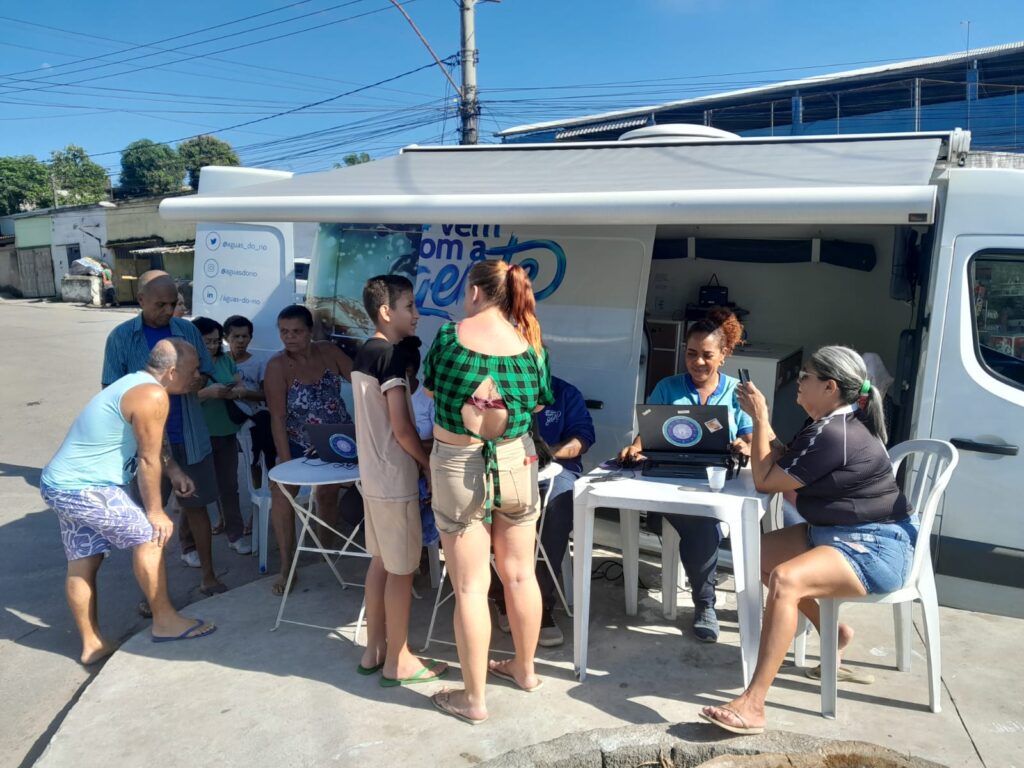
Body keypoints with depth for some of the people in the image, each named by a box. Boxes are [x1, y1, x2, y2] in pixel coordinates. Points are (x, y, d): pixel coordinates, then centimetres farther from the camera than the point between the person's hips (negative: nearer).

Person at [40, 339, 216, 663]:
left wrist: (174, 470, 12)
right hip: (85, 488, -10)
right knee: (149, 536, -2)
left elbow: (149, 444, 22)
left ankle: (91, 643, 25)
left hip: (60, 483, 10)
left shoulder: (135, 383, 10)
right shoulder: (152, 396, -21)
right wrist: (155, 512, -8)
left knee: (82, 563, 14)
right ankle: (164, 621, 9)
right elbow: (148, 459, -17)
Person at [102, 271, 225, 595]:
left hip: (189, 435, 1)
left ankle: (208, 577, 20)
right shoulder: (121, 336, -4)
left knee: (196, 505, 8)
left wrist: (190, 383, -16)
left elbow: (204, 374, 7)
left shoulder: (187, 331, 1)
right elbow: (111, 389, -4)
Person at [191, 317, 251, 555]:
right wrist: (208, 393, -29)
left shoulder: (226, 360, 8)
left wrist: (235, 392, -13)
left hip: (227, 433, 5)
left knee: (229, 485, 12)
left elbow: (242, 388, 8)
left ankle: (236, 535, 23)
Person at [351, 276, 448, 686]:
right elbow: (401, 427, -21)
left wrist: (417, 460, 16)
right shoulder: (392, 354, -18)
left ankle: (374, 650, 28)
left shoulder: (364, 352, 10)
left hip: (372, 472, 9)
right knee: (402, 568, 3)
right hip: (394, 476, -9)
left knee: (381, 560, 17)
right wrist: (430, 465, -6)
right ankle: (397, 660, 15)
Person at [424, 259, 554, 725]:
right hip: (516, 464, 3)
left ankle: (474, 699, 16)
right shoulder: (530, 343, -4)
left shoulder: (450, 335, -9)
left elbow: (429, 389, 5)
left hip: (459, 467, -3)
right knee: (519, 574, 17)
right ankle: (524, 670, 36)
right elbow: (539, 404, 6)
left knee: (470, 587, 5)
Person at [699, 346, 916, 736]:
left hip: (876, 548, -11)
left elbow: (765, 479, -16)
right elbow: (783, 463, 14)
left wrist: (759, 418, -11)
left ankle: (752, 706, -33)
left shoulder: (834, 435, -23)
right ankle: (832, 630, 25)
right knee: (757, 554, 9)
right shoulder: (835, 424, 9)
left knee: (785, 580, -32)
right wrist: (761, 419, 5)